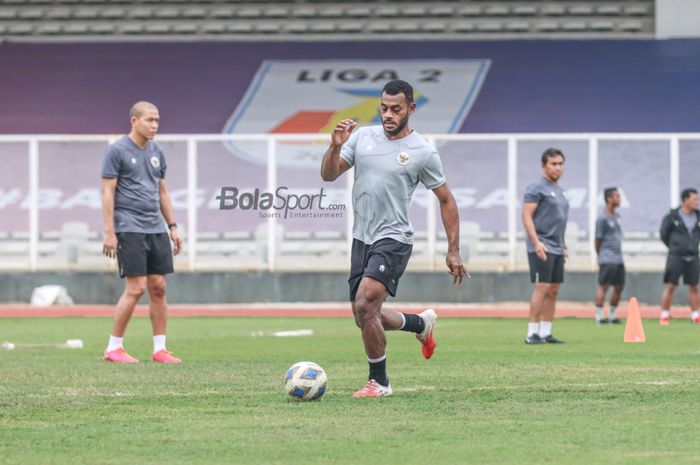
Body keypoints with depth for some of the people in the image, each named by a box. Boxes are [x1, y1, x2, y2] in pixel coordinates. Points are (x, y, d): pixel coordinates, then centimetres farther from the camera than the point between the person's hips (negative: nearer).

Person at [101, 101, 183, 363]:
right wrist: (109, 232, -13)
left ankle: (159, 349, 9)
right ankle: (113, 348, 0)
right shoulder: (117, 151, -6)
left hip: (155, 229, 7)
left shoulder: (156, 153, 14)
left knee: (158, 287, 4)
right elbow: (108, 192, -8)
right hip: (129, 230, -7)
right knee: (136, 288, -11)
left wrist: (172, 226, 15)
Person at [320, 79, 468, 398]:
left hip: (393, 240, -6)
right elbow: (328, 175, 1)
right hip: (361, 239, 6)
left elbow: (446, 200, 1)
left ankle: (379, 382, -6)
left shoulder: (422, 152, -7)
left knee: (364, 306, -22)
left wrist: (453, 251, -2)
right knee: (365, 318, 13)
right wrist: (336, 146, -19)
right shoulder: (362, 136, 4)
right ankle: (421, 324, 42)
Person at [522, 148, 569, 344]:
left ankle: (546, 333, 10)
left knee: (553, 290, 7)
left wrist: (563, 245, 22)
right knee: (541, 287, -13)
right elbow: (527, 216, -14)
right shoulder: (537, 188, -8)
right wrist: (536, 242, -23)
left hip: (556, 248, 9)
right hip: (541, 248, -9)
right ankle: (532, 333, -11)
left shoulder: (559, 190, 18)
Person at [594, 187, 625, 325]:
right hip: (607, 259, -9)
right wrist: (600, 257, 3)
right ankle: (599, 316, -5)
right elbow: (598, 239, -6)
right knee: (603, 286, -7)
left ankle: (612, 315, 20)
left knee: (619, 287, 10)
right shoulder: (602, 218, -11)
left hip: (618, 258, 9)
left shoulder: (616, 216, 14)